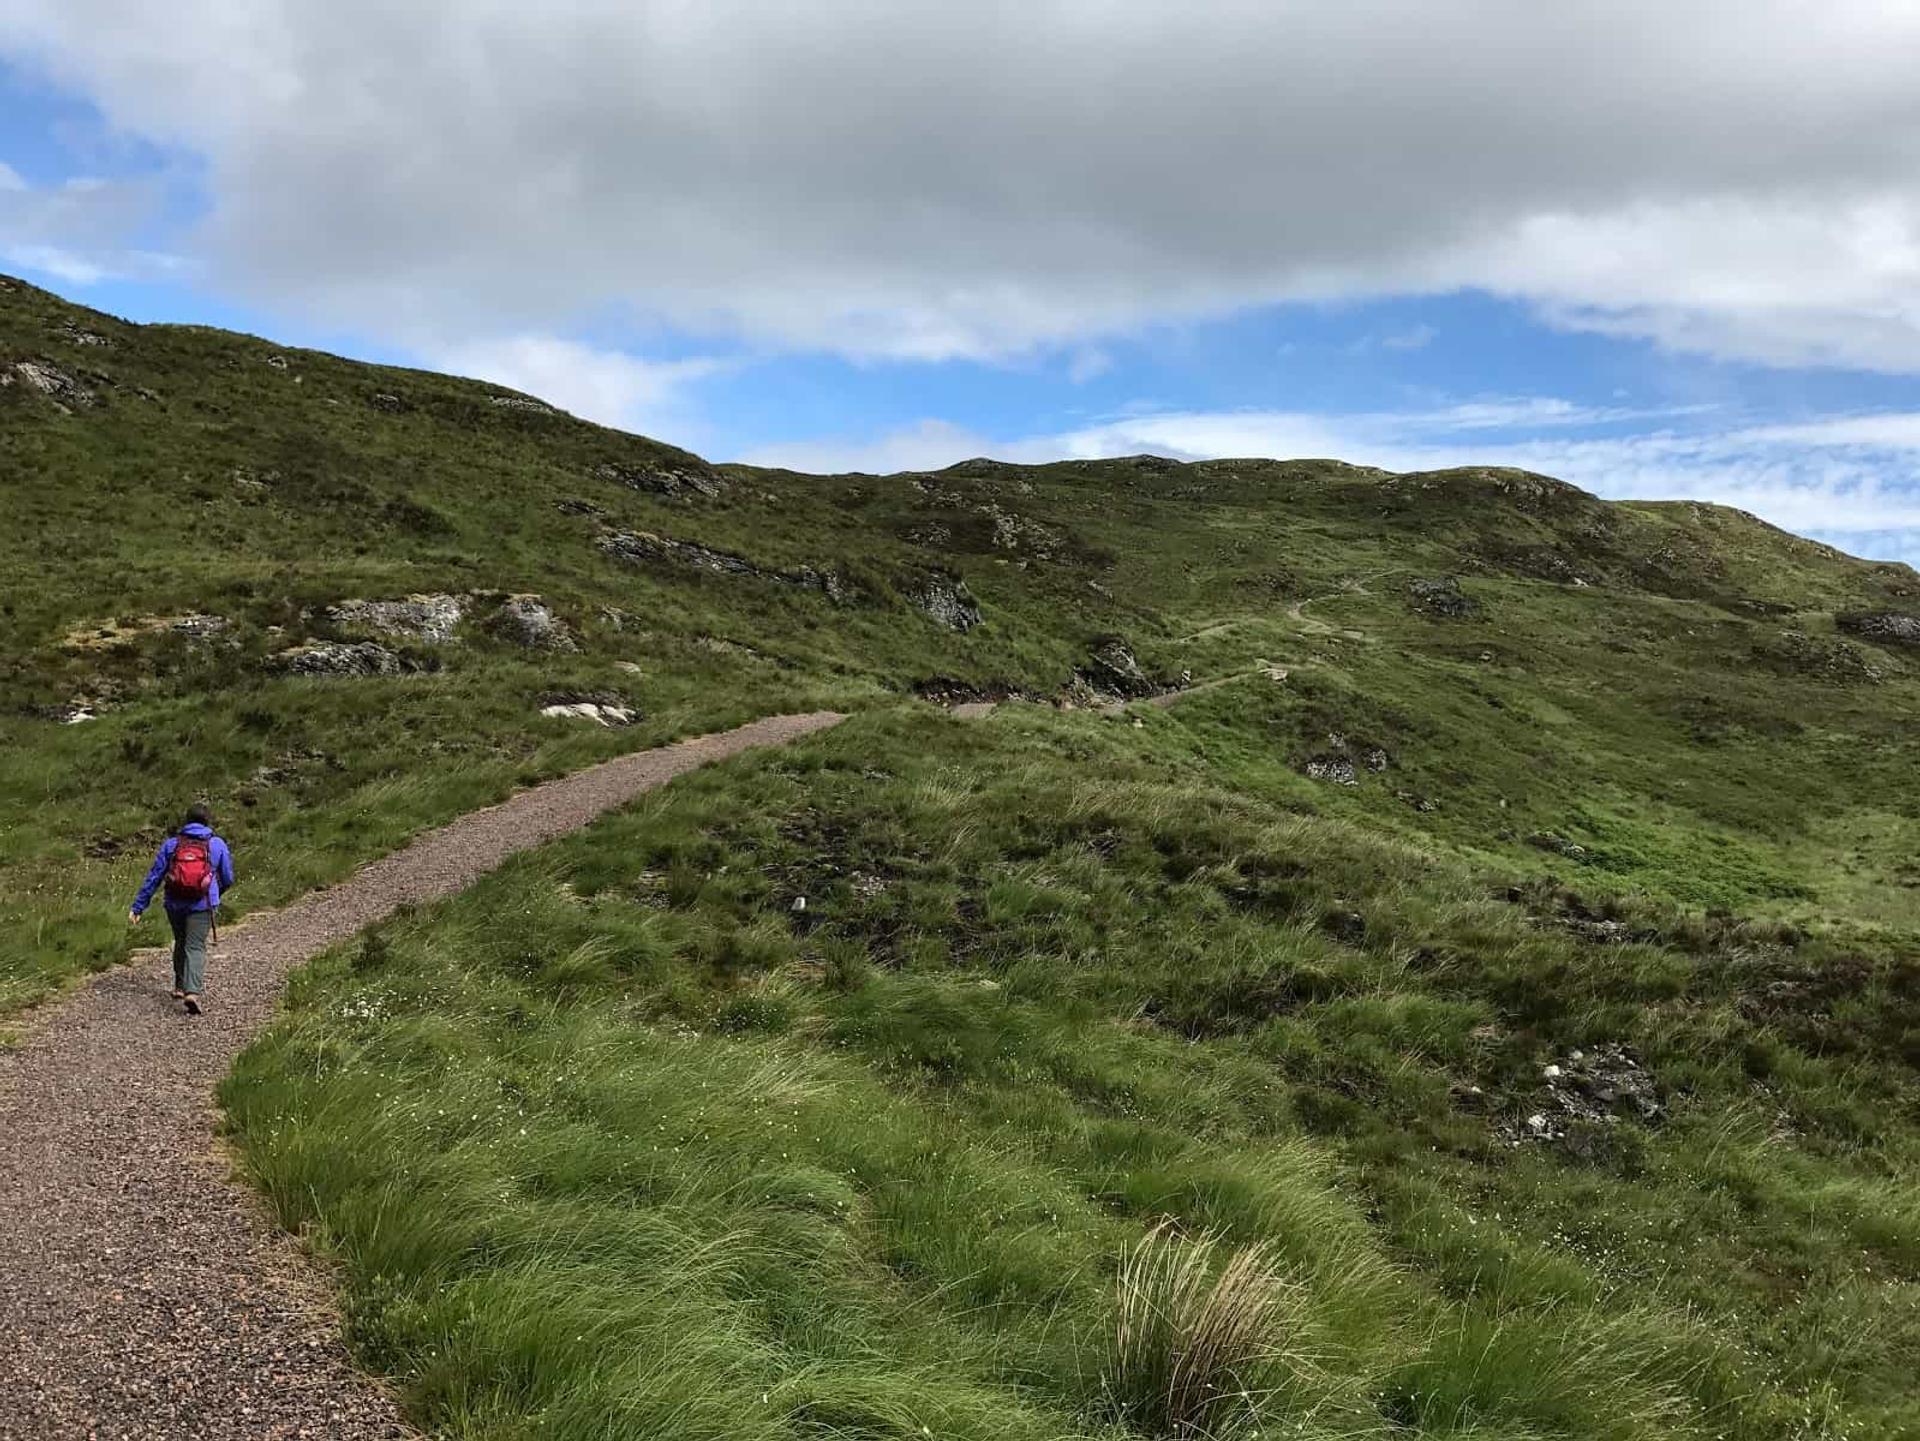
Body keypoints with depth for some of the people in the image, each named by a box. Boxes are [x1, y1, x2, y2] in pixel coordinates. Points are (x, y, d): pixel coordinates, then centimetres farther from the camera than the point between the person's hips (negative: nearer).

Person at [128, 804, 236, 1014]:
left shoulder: (171, 844, 4)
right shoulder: (217, 845, 2)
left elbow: (153, 878, 1)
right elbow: (228, 879, 8)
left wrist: (137, 908, 3)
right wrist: (215, 894, 30)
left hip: (175, 904, 2)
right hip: (203, 905, -2)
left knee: (181, 942, 23)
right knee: (195, 947, -4)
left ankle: (180, 987, 32)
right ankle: (192, 992, -24)